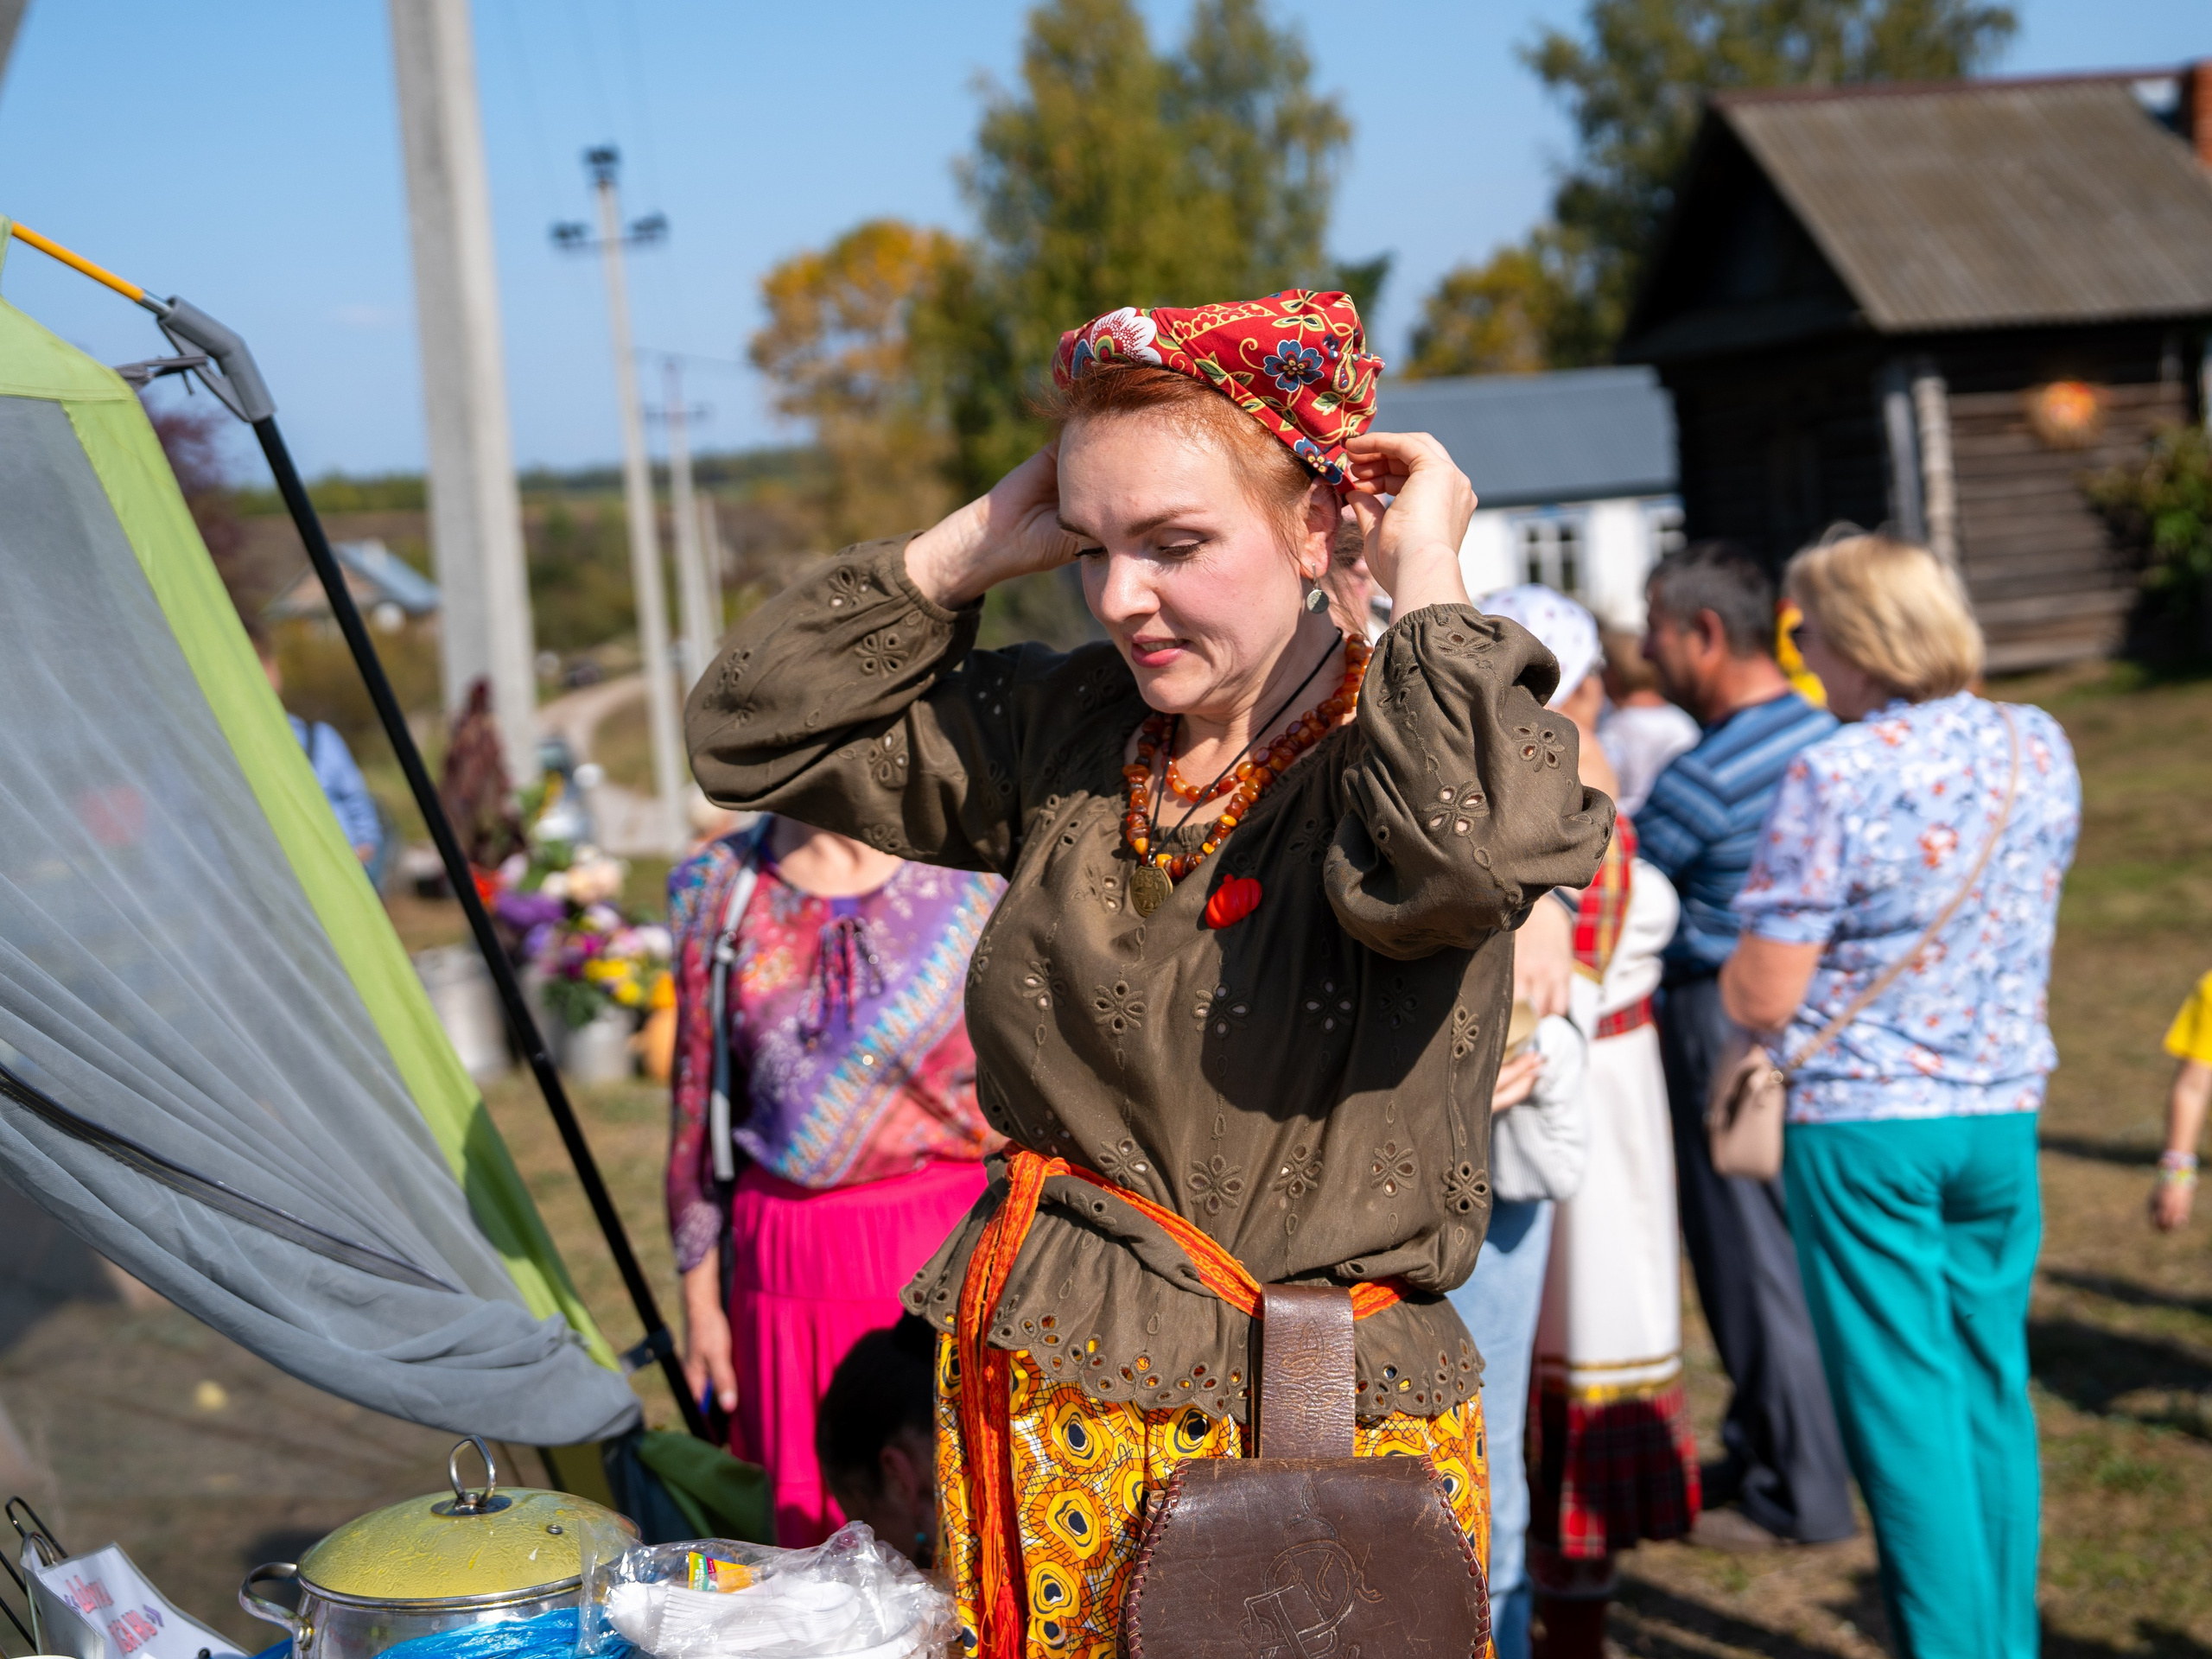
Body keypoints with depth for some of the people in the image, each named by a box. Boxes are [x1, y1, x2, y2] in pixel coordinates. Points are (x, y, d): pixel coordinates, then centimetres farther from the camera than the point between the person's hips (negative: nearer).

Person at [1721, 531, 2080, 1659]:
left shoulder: (1837, 776, -17)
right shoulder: (2041, 748, 2)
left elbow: (1760, 998, -15)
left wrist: (1741, 950, 5)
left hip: (1863, 1121, -6)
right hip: (2005, 1112, 6)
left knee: (1904, 1407, 2)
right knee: (1993, 1391, 15)